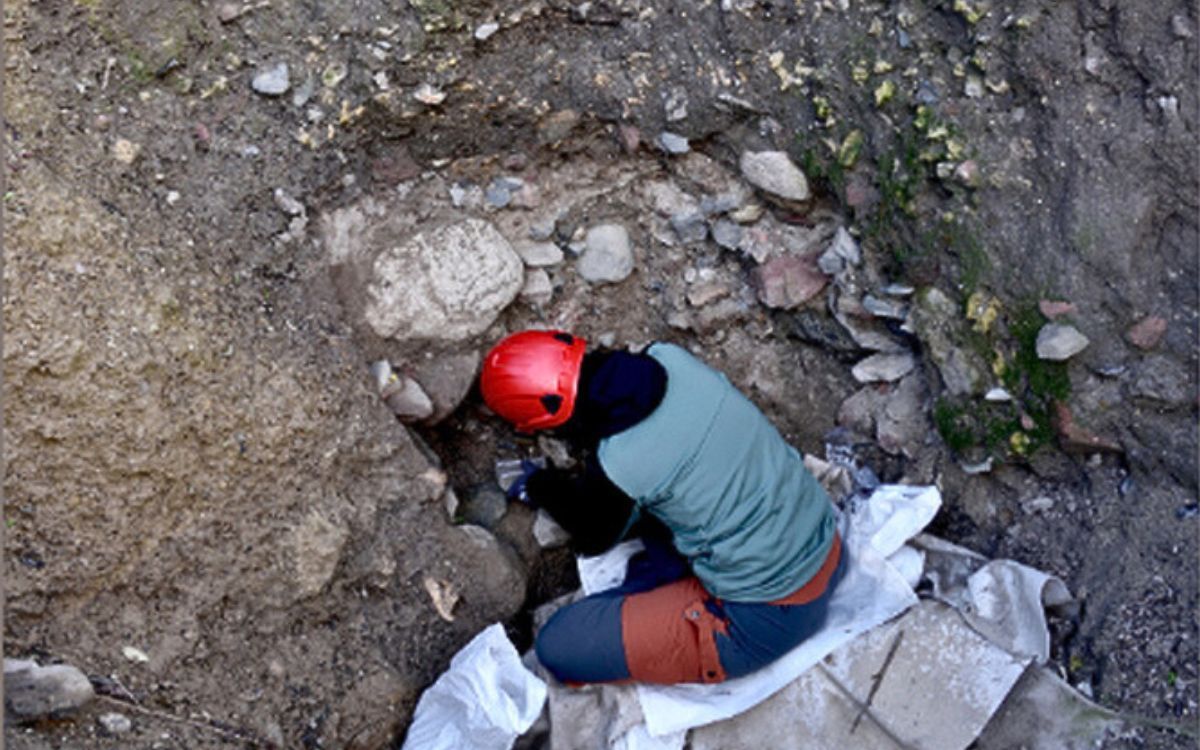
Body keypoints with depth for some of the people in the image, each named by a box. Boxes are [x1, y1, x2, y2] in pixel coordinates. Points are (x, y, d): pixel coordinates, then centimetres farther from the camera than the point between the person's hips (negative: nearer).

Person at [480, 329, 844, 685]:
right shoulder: (669, 358, -9)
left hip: (769, 618, -7)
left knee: (558, 647, -6)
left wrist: (541, 486, 18)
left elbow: (593, 540, 1)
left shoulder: (616, 465, -25)